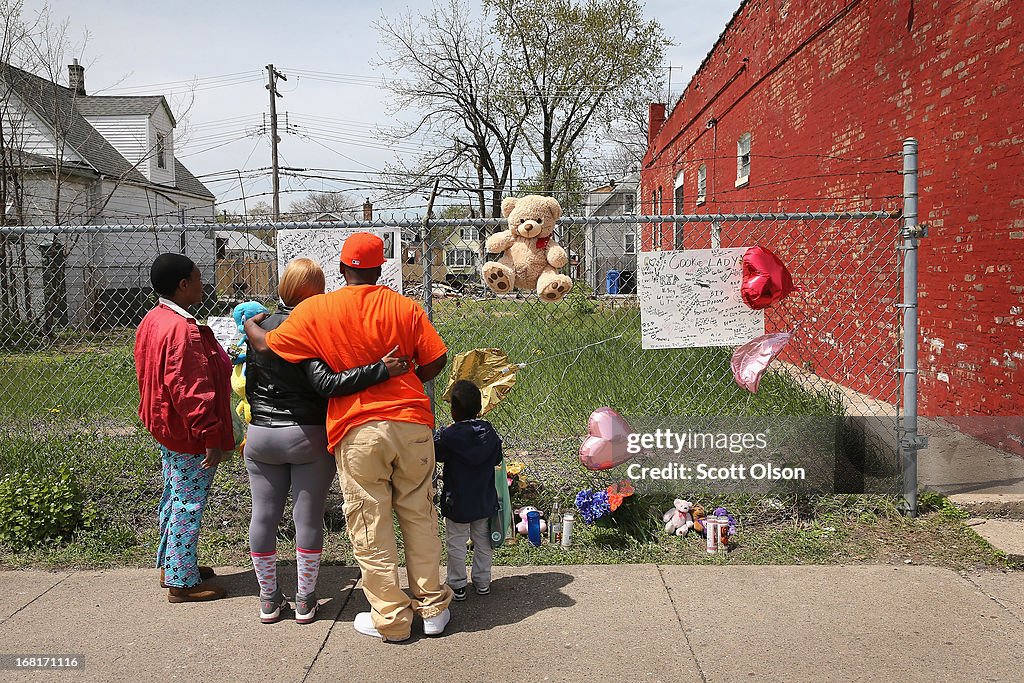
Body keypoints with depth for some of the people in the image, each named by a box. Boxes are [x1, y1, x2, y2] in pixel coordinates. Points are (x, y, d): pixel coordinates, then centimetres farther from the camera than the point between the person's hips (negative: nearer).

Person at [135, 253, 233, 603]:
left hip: (166, 428, 11)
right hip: (188, 433, -11)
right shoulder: (183, 329, -24)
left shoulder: (153, 320, 9)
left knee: (175, 497, 21)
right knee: (189, 505, 0)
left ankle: (170, 564, 35)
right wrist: (211, 437, -24)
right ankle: (182, 581, 11)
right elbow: (191, 391, -27)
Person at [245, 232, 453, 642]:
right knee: (419, 516, 15)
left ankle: (390, 618, 17)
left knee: (370, 527, 9)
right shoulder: (405, 308, 2)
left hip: (357, 431, -2)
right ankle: (432, 607, 25)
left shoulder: (315, 310, -2)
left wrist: (248, 323, 26)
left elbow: (268, 346, 5)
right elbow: (436, 360, 1)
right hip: (412, 423, 2)